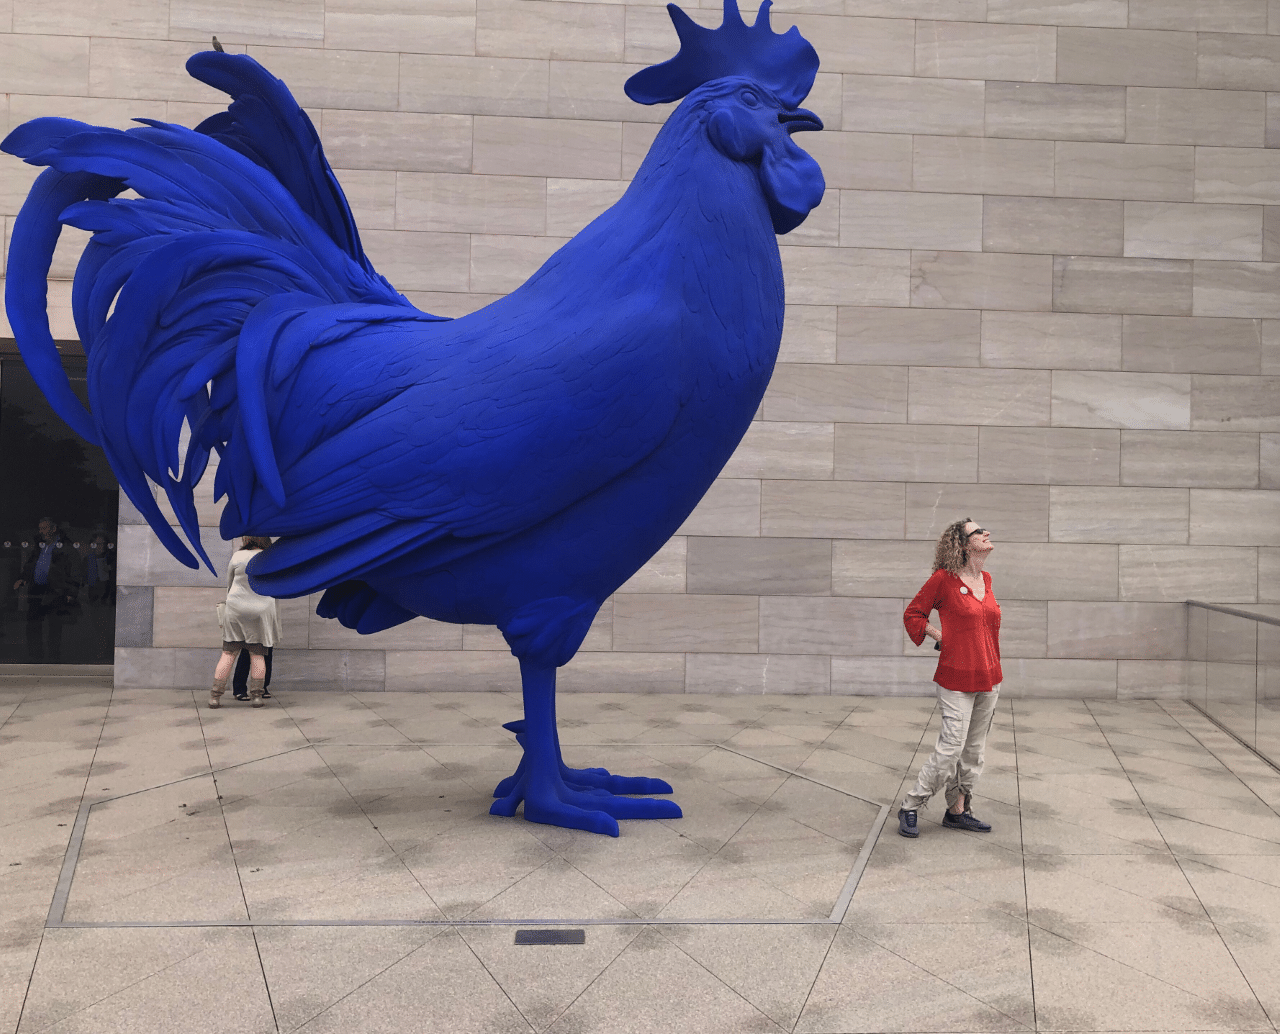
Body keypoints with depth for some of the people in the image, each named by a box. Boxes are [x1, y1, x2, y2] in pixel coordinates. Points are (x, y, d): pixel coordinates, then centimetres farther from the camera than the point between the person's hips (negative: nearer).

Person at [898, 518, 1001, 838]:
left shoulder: (986, 579, 10)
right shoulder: (944, 579, -10)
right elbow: (912, 614, -2)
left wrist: (994, 669, 16)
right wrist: (942, 638, -7)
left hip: (988, 679, 7)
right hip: (957, 679, -7)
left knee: (974, 750, 12)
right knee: (951, 748, -7)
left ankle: (958, 811, 24)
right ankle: (909, 808, 7)